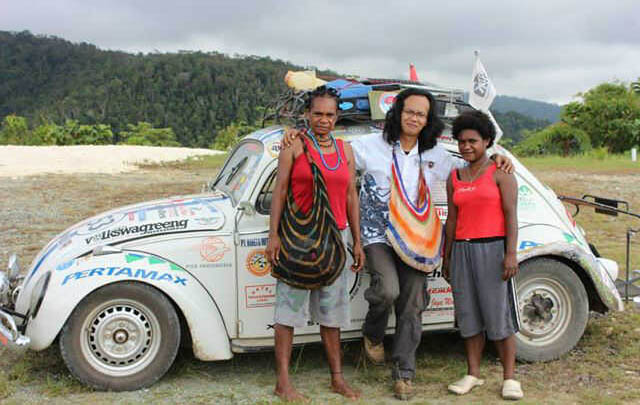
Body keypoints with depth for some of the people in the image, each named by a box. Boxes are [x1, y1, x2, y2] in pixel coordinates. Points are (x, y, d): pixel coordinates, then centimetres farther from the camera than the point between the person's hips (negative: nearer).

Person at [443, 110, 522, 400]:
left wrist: (511, 253, -16)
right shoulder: (454, 178, 13)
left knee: (499, 314, -3)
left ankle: (509, 378, 5)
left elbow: (511, 215, -7)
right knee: (468, 314, 8)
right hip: (462, 250, 5)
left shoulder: (500, 173, -1)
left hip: (492, 248, -5)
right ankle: (473, 374, 18)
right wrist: (446, 257, 15)